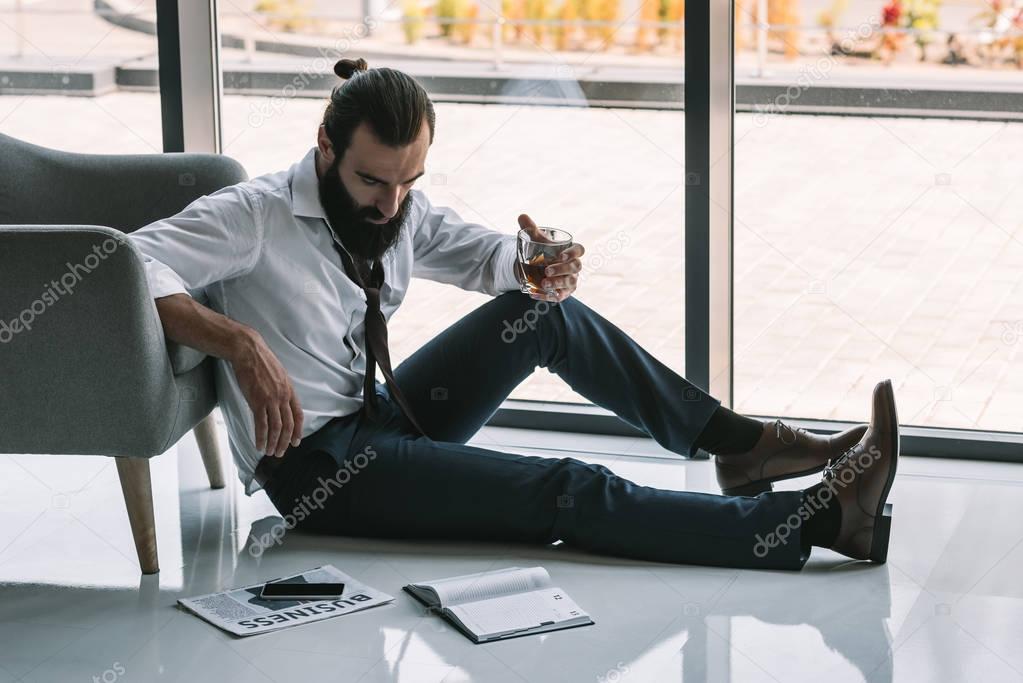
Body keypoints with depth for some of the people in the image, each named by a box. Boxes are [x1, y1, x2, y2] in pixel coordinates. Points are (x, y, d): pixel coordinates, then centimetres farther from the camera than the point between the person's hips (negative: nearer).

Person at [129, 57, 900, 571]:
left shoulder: (398, 209, 3)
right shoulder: (256, 215, -18)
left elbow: (486, 255, 15)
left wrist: (541, 268, -10)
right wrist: (240, 343, -41)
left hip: (381, 418, 8)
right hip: (315, 468, -8)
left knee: (543, 311, -2)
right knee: (569, 492, -19)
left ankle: (739, 443, 5)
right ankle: (821, 518, -19)